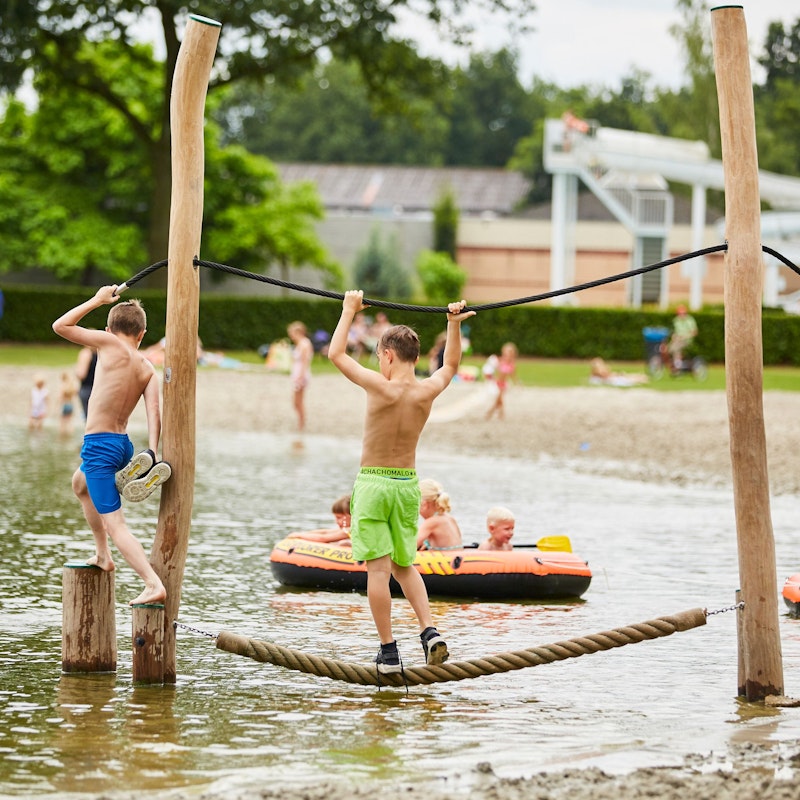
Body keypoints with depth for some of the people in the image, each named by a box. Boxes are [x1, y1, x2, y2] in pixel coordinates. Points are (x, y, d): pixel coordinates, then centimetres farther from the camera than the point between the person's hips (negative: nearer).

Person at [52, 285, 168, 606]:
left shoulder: (110, 343, -9)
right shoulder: (148, 369, 4)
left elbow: (60, 326, -2)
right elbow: (154, 411, -8)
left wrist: (97, 300, 6)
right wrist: (151, 455, -14)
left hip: (99, 445, -8)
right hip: (123, 445, 8)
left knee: (115, 524, -10)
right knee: (80, 483, 37)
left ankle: (154, 584, -22)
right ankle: (102, 555, 42)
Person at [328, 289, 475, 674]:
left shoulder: (381, 388, -16)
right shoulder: (427, 391, -3)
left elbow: (336, 354, -4)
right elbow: (451, 364, 20)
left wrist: (350, 310, 6)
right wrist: (454, 322, 27)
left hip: (373, 483, -5)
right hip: (407, 484, 5)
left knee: (378, 568, -2)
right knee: (404, 566, 19)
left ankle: (389, 652, -3)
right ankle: (430, 631, 2)